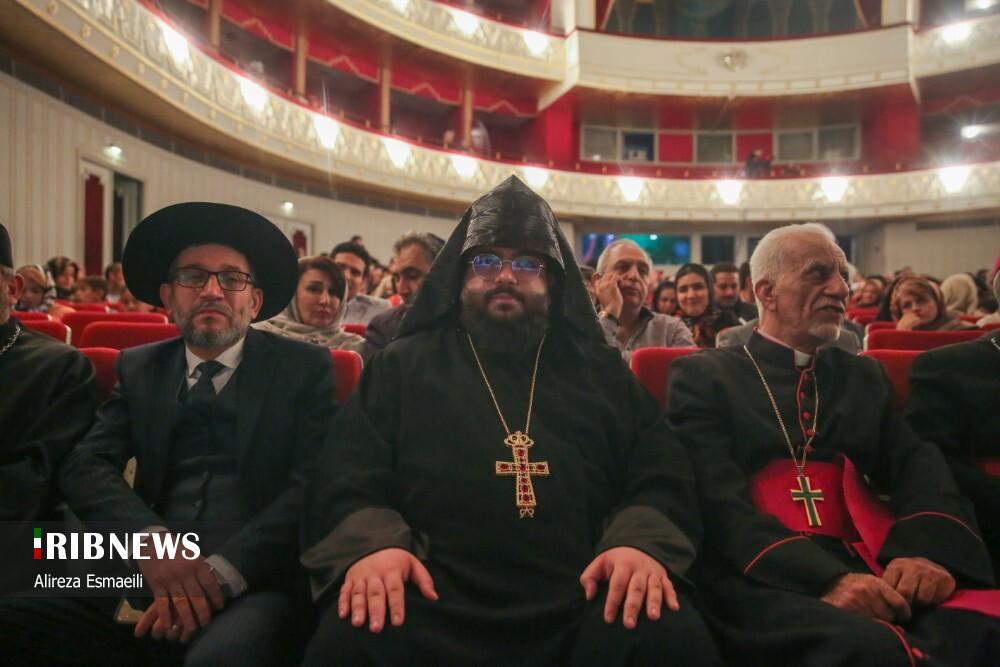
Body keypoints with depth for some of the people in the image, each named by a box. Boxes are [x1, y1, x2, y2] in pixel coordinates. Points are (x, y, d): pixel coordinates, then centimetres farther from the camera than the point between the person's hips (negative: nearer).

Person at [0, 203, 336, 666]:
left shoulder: (304, 368, 5)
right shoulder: (139, 369, 17)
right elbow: (85, 466, 4)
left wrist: (223, 571, -17)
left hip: (256, 582, -4)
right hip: (140, 577, 4)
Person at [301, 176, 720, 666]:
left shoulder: (601, 371, 19)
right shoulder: (402, 366, 16)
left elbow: (660, 481, 11)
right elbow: (342, 483, 7)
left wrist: (641, 543, -13)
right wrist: (371, 545, -16)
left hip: (583, 600, 2)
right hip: (435, 602, -1)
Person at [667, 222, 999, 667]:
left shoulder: (864, 377, 24)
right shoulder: (702, 376, 7)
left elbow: (918, 466, 8)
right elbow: (717, 502, -7)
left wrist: (928, 550, -15)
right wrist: (825, 577, -22)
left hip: (873, 569, 5)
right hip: (764, 578, -4)